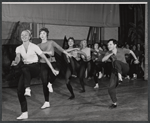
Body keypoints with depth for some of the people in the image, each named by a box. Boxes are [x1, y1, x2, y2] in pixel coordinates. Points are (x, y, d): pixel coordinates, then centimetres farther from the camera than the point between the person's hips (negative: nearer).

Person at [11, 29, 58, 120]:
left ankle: (28, 89, -48)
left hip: (35, 68, -4)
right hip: (26, 70, 4)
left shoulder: (34, 46, -4)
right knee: (20, 91, -8)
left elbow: (44, 58, -4)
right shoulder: (19, 48, 7)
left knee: (24, 69, -40)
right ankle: (24, 113, 1)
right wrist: (15, 62, -36)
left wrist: (52, 69, -8)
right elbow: (18, 58, -11)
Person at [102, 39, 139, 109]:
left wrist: (136, 59, 27)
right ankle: (114, 103, 11)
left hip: (124, 68, -3)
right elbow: (103, 60, -17)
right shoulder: (108, 53, 2)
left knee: (116, 62, -34)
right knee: (111, 88, -7)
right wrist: (111, 54, -25)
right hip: (115, 71, 3)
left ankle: (120, 77, -39)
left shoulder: (122, 50, -3)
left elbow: (130, 51, 16)